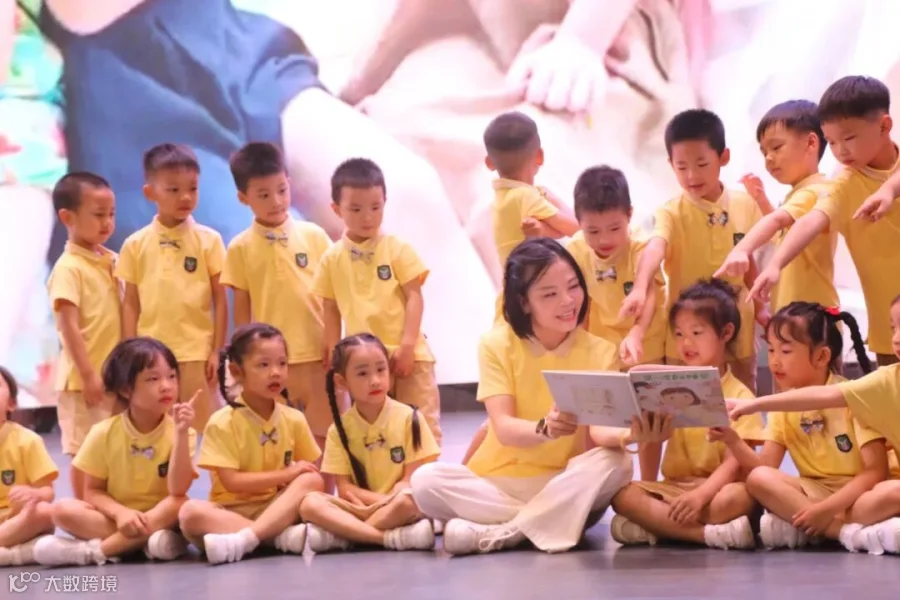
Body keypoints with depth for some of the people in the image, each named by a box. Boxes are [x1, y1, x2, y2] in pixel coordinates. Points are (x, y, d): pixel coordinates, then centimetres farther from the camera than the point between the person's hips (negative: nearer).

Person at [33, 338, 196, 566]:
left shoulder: (179, 432, -8)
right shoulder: (104, 433, -5)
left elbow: (178, 491, -21)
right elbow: (93, 491, -1)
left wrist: (181, 433, -28)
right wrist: (120, 512, -22)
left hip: (160, 517, -1)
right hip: (115, 517, 1)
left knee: (180, 505, -34)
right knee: (62, 509, -23)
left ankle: (93, 551, -30)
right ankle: (147, 541, -30)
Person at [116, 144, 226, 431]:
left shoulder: (208, 240, -1)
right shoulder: (136, 244, 4)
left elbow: (220, 300, 1)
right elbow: (131, 303, 6)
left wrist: (216, 351, -3)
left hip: (196, 353, -2)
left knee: (201, 429, -1)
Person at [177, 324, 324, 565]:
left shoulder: (294, 420, 4)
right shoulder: (222, 423, -7)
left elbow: (309, 472, 8)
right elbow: (231, 481, -14)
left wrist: (300, 486, -16)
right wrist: (287, 474, -16)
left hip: (278, 508, 3)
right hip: (232, 510, -3)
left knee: (312, 481, -25)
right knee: (190, 512, -33)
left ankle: (244, 539, -38)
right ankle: (284, 536, -36)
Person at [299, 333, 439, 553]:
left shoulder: (407, 418, -3)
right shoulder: (340, 428, 3)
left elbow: (411, 479, -3)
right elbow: (344, 488, -1)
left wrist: (388, 501, -20)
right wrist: (383, 500, -16)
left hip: (399, 505, -2)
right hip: (360, 508, 2)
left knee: (405, 501, -37)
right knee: (309, 504, -24)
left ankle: (341, 535, -21)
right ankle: (392, 537, -32)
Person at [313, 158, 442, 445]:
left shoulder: (397, 249, -4)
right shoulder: (332, 259, 3)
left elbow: (414, 297, -5)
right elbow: (332, 309, 9)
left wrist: (407, 345, -13)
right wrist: (334, 356, 8)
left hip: (406, 354, -2)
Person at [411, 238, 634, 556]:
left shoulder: (600, 352, -3)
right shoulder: (498, 344, -5)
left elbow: (599, 429, -18)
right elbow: (505, 429, -17)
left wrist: (627, 433, -43)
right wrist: (545, 428, -41)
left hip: (567, 487, 0)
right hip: (499, 483, 0)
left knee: (615, 462, -31)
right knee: (425, 480, -27)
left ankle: (499, 533, -26)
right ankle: (549, 523, -24)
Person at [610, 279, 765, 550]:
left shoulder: (739, 396, -1)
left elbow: (734, 462, -10)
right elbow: (651, 440, 11)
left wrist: (700, 495, -27)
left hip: (716, 488, -4)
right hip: (672, 487, 4)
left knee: (740, 497, -37)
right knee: (623, 495, -25)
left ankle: (654, 524, -26)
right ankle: (711, 533, -31)